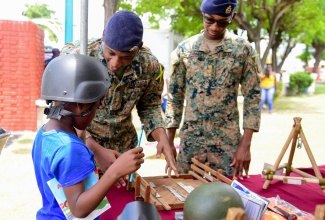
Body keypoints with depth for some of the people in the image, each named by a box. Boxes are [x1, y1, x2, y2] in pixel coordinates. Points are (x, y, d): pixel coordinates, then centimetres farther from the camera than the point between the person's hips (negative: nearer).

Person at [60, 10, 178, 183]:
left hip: (124, 148, 3)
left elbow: (149, 106, 2)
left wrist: (162, 138, -17)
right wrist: (96, 150, -31)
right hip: (81, 146, -2)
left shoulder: (150, 65, -14)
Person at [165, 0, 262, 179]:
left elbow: (252, 97, -1)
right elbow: (175, 97, 5)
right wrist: (169, 141, 2)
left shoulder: (244, 50, -2)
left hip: (228, 140, 0)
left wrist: (245, 144, -7)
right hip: (190, 139, 1)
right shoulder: (184, 49, 0)